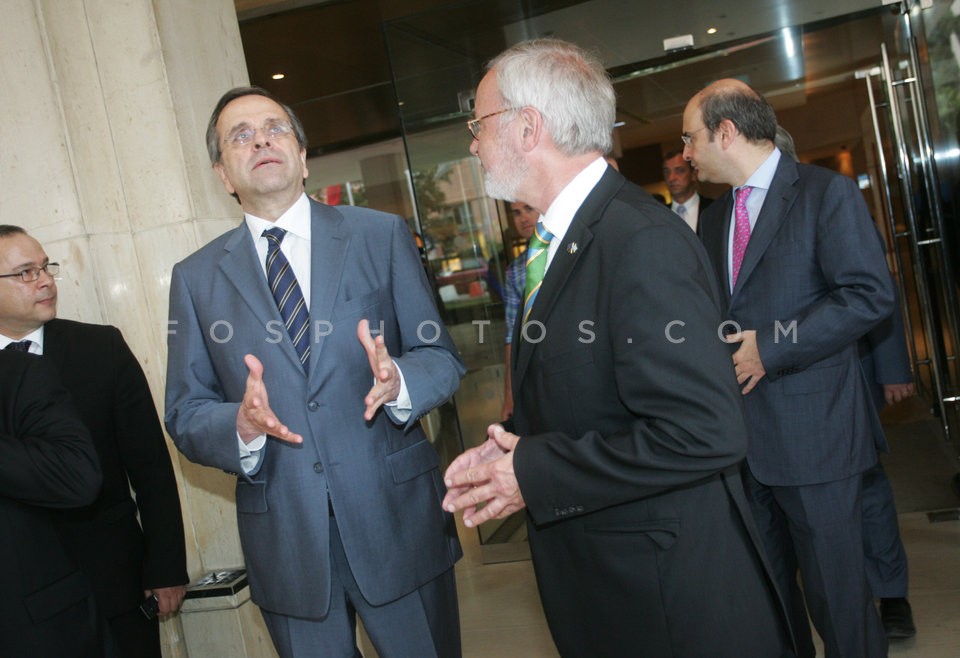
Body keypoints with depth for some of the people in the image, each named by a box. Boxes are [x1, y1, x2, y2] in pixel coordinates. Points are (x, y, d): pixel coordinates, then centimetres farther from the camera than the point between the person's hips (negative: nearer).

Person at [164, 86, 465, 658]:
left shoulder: (382, 236, 1)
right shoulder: (195, 277, 5)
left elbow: (443, 358, 0)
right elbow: (185, 415, 3)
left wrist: (397, 381, -22)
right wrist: (241, 426, -19)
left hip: (398, 521, 0)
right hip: (284, 541, 1)